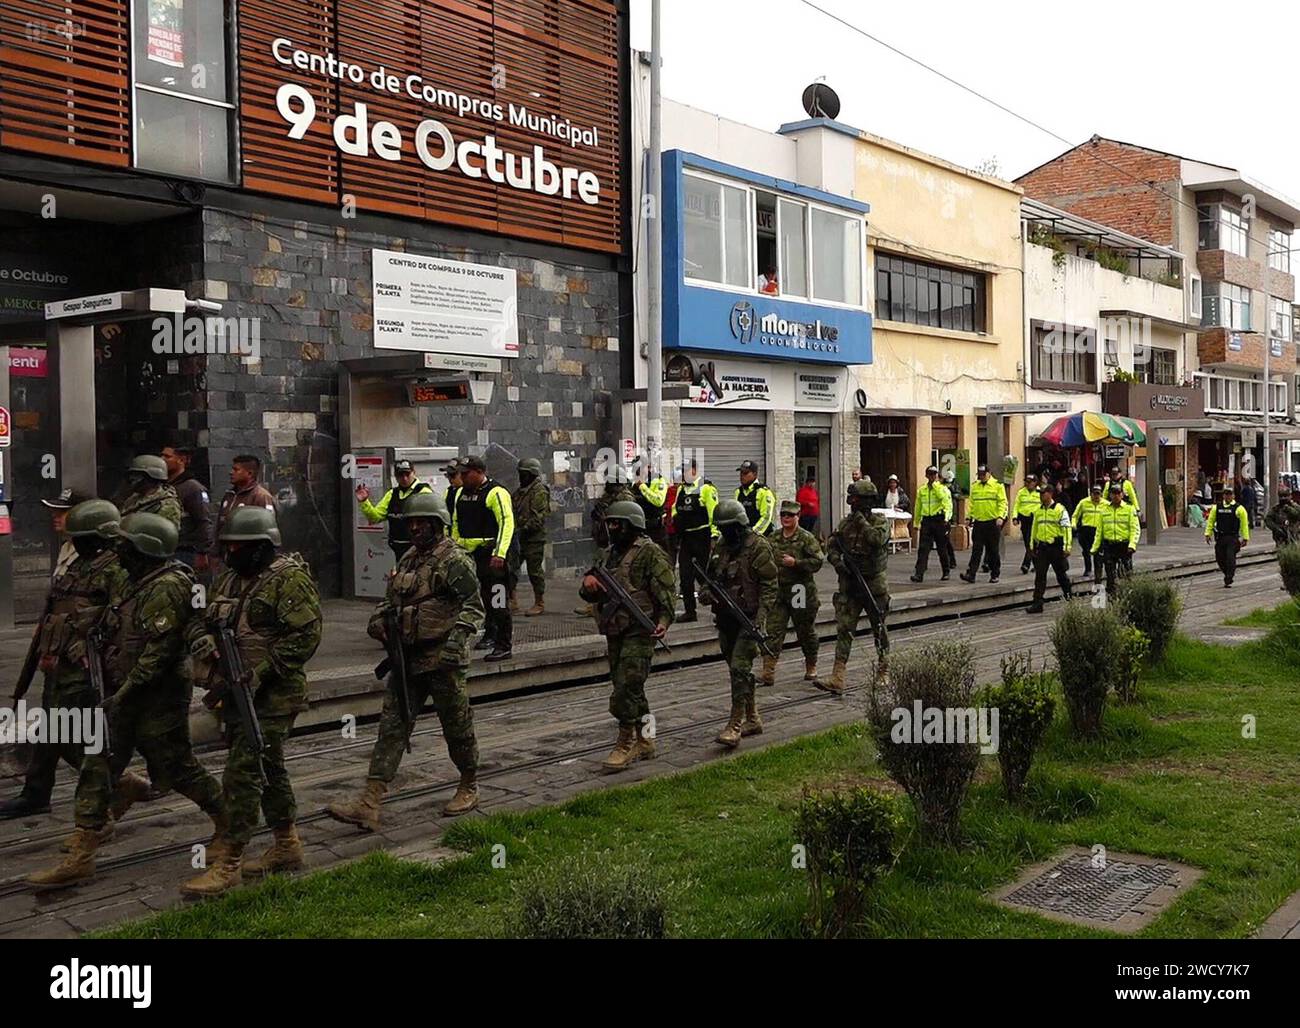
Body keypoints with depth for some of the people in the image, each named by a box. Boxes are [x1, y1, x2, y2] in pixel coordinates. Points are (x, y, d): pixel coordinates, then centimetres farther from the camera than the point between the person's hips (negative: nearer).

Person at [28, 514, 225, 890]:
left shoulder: (167, 588, -20)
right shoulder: (138, 583, 12)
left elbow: (160, 651, -25)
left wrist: (125, 693, -22)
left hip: (158, 700, -10)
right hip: (127, 697, 10)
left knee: (176, 769, 3)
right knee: (97, 768, 6)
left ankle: (229, 821, 24)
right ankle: (80, 856, 11)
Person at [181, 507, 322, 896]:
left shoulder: (289, 578, -13)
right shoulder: (230, 578, 14)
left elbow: (305, 635, -20)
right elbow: (200, 619, 19)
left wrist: (260, 671, -23)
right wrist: (201, 638, -6)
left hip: (272, 697, -9)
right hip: (237, 693, 9)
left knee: (242, 774, -9)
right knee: (268, 769, 17)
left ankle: (227, 865, -2)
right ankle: (287, 848, 30)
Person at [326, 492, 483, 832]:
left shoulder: (454, 559, -10)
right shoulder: (408, 559, 14)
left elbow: (474, 605, -15)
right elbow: (391, 597, 26)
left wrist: (457, 635, -28)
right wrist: (379, 617, 7)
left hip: (443, 659, -7)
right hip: (409, 657, 7)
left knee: (457, 726, 7)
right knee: (392, 726, 1)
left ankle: (469, 788, 29)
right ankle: (368, 806, -2)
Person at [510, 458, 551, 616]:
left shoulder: (540, 491, -11)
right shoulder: (519, 491, 17)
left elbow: (539, 517, -19)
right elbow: (512, 511, 25)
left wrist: (523, 529, -22)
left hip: (534, 539, -9)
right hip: (518, 538, 9)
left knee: (535, 571, -2)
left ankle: (539, 604, 9)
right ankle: (512, 603, 14)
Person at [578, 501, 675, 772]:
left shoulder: (649, 553, -9)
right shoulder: (609, 554, 16)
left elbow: (667, 591, -14)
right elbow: (592, 595, 20)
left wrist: (664, 620, -27)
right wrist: (588, 582, -3)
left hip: (639, 631, -8)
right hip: (614, 632, 8)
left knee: (626, 690, -10)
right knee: (631, 691, 15)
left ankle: (627, 744, 0)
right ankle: (644, 741, 26)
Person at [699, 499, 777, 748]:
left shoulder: (758, 547, -11)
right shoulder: (721, 546, 12)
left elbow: (769, 584, -14)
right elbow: (713, 577, 22)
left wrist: (761, 616, -22)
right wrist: (707, 594, 1)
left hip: (749, 617, -8)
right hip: (726, 617, 8)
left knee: (740, 668, -14)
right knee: (738, 669, 13)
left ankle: (735, 725, -12)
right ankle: (752, 719, 25)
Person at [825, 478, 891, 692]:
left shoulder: (880, 521, -5)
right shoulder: (846, 523, 7)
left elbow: (878, 539, -25)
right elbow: (832, 546, 8)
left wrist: (861, 521, -18)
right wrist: (837, 562, -10)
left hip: (875, 584, -3)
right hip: (849, 584, 3)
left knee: (879, 628, 10)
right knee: (843, 629, -6)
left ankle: (883, 671, 28)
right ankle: (837, 679, -11)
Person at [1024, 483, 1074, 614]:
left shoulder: (1060, 510, -7)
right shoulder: (1038, 511, 12)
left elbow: (1066, 529, -9)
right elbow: (1034, 528, 18)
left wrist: (1066, 548, -14)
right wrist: (1033, 546, 17)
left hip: (1056, 547, -5)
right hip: (1042, 547, 5)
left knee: (1061, 575, 9)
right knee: (1039, 576, 0)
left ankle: (1070, 597, 27)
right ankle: (1037, 604, 0)